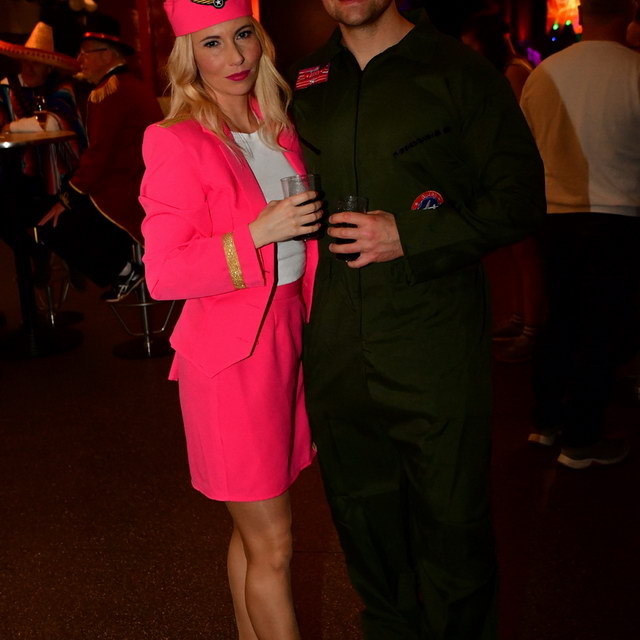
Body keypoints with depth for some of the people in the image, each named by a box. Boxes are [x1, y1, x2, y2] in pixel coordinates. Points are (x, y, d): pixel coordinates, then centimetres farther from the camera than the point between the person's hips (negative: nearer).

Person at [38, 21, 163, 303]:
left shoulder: (108, 92, -15)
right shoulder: (131, 85, 16)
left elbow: (99, 155, -18)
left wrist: (67, 198, -8)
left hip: (128, 198, -10)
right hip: (145, 190, 10)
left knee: (53, 227, -6)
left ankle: (123, 271, 3)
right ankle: (120, 262, 18)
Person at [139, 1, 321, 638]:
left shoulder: (277, 126, 10)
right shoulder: (176, 141, -11)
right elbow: (162, 274, -16)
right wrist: (259, 231, -23)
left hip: (289, 332, 7)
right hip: (231, 352, -6)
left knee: (254, 531, 19)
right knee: (272, 546, 4)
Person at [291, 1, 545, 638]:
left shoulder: (457, 71, -2)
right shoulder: (305, 81, 11)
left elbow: (520, 198, -5)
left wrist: (410, 237, -15)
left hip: (434, 345, -4)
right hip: (336, 348, 4)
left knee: (451, 519, 5)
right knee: (361, 516, 17)